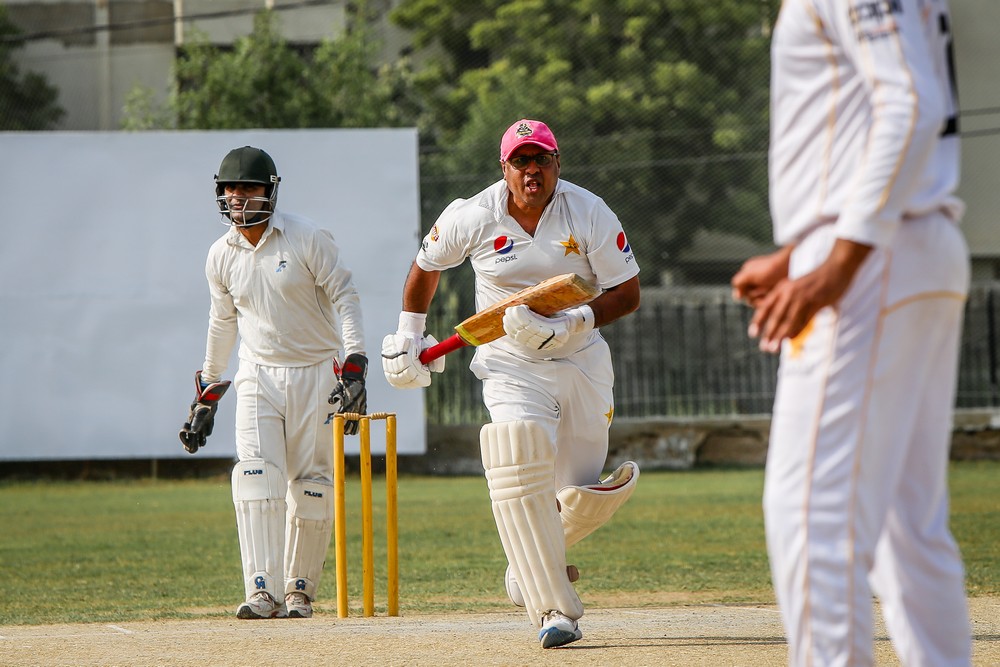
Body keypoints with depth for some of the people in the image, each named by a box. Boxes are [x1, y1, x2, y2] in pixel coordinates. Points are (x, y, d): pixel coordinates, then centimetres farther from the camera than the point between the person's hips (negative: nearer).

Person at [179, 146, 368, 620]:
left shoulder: (308, 239, -8)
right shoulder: (221, 256, 5)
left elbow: (344, 298, -8)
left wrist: (353, 371, -18)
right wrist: (206, 394, 20)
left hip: (315, 373, -2)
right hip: (258, 378, 3)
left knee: (311, 487, -1)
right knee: (256, 478, -15)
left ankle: (299, 591, 12)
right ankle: (264, 592, -20)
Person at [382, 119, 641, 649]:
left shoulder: (589, 214, -10)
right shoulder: (471, 218, -10)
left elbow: (627, 293, -9)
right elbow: (427, 265, 10)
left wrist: (568, 325, -23)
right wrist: (407, 336, 11)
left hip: (582, 361, 2)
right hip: (511, 367, -2)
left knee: (587, 495, 3)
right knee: (517, 470, -25)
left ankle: (534, 559, 37)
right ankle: (554, 610, -22)